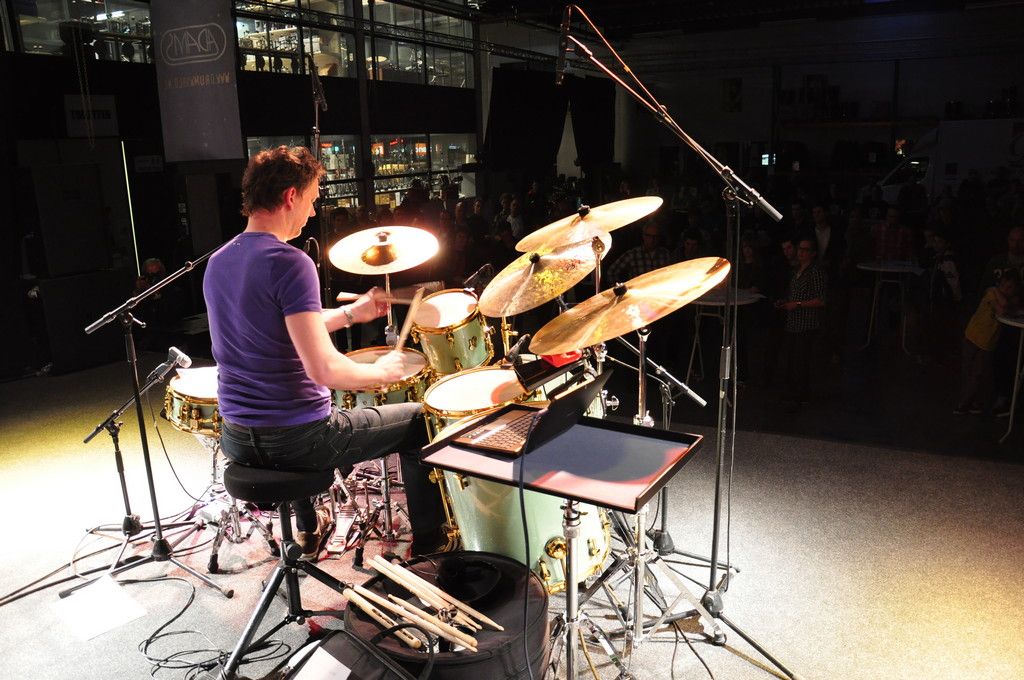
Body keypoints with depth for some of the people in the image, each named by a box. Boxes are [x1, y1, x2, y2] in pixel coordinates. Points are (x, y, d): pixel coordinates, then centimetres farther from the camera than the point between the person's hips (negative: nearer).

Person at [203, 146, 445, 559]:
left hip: (236, 439, 8)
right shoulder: (288, 262, -20)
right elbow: (324, 368, -27)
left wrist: (350, 313, 20)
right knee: (420, 420, 11)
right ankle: (429, 542, 24)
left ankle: (308, 530, 50)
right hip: (298, 439, -8)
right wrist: (381, 371, -8)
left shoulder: (218, 261, 6)